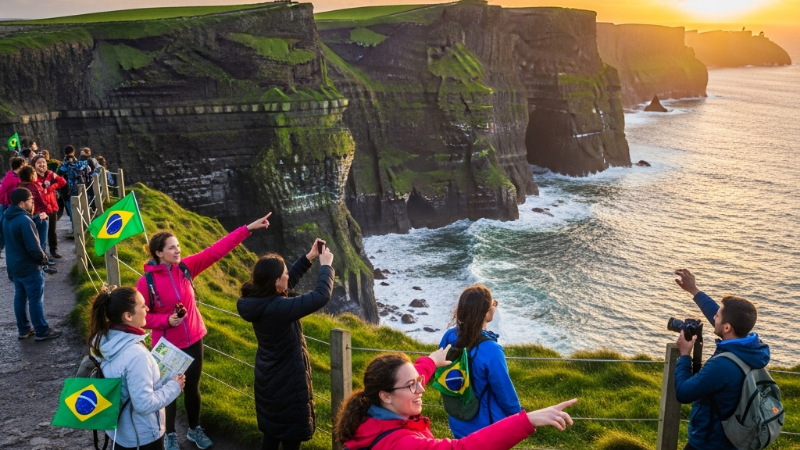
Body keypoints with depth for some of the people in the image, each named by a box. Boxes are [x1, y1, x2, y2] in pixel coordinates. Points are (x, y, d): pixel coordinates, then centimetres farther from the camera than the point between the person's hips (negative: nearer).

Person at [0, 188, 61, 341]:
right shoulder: (24, 220, -25)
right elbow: (33, 247, -24)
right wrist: (43, 258, -8)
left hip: (14, 265, 9)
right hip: (29, 267, -9)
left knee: (20, 297, 16)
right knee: (36, 299, 0)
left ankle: (23, 329, 25)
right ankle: (42, 331, 8)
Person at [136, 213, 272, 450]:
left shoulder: (185, 267, -7)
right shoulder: (146, 282, -17)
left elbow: (216, 250, -10)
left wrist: (247, 229, -15)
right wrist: (167, 320, -25)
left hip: (193, 340, 4)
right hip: (168, 346, -4)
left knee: (193, 387, 18)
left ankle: (195, 429, 38)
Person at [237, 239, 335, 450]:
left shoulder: (257, 300, -6)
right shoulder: (278, 307, -32)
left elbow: (288, 283, 11)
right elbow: (322, 296, -29)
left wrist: (308, 258, 7)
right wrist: (326, 265, -14)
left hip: (268, 378, 9)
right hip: (287, 381, -9)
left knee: (272, 430, 25)